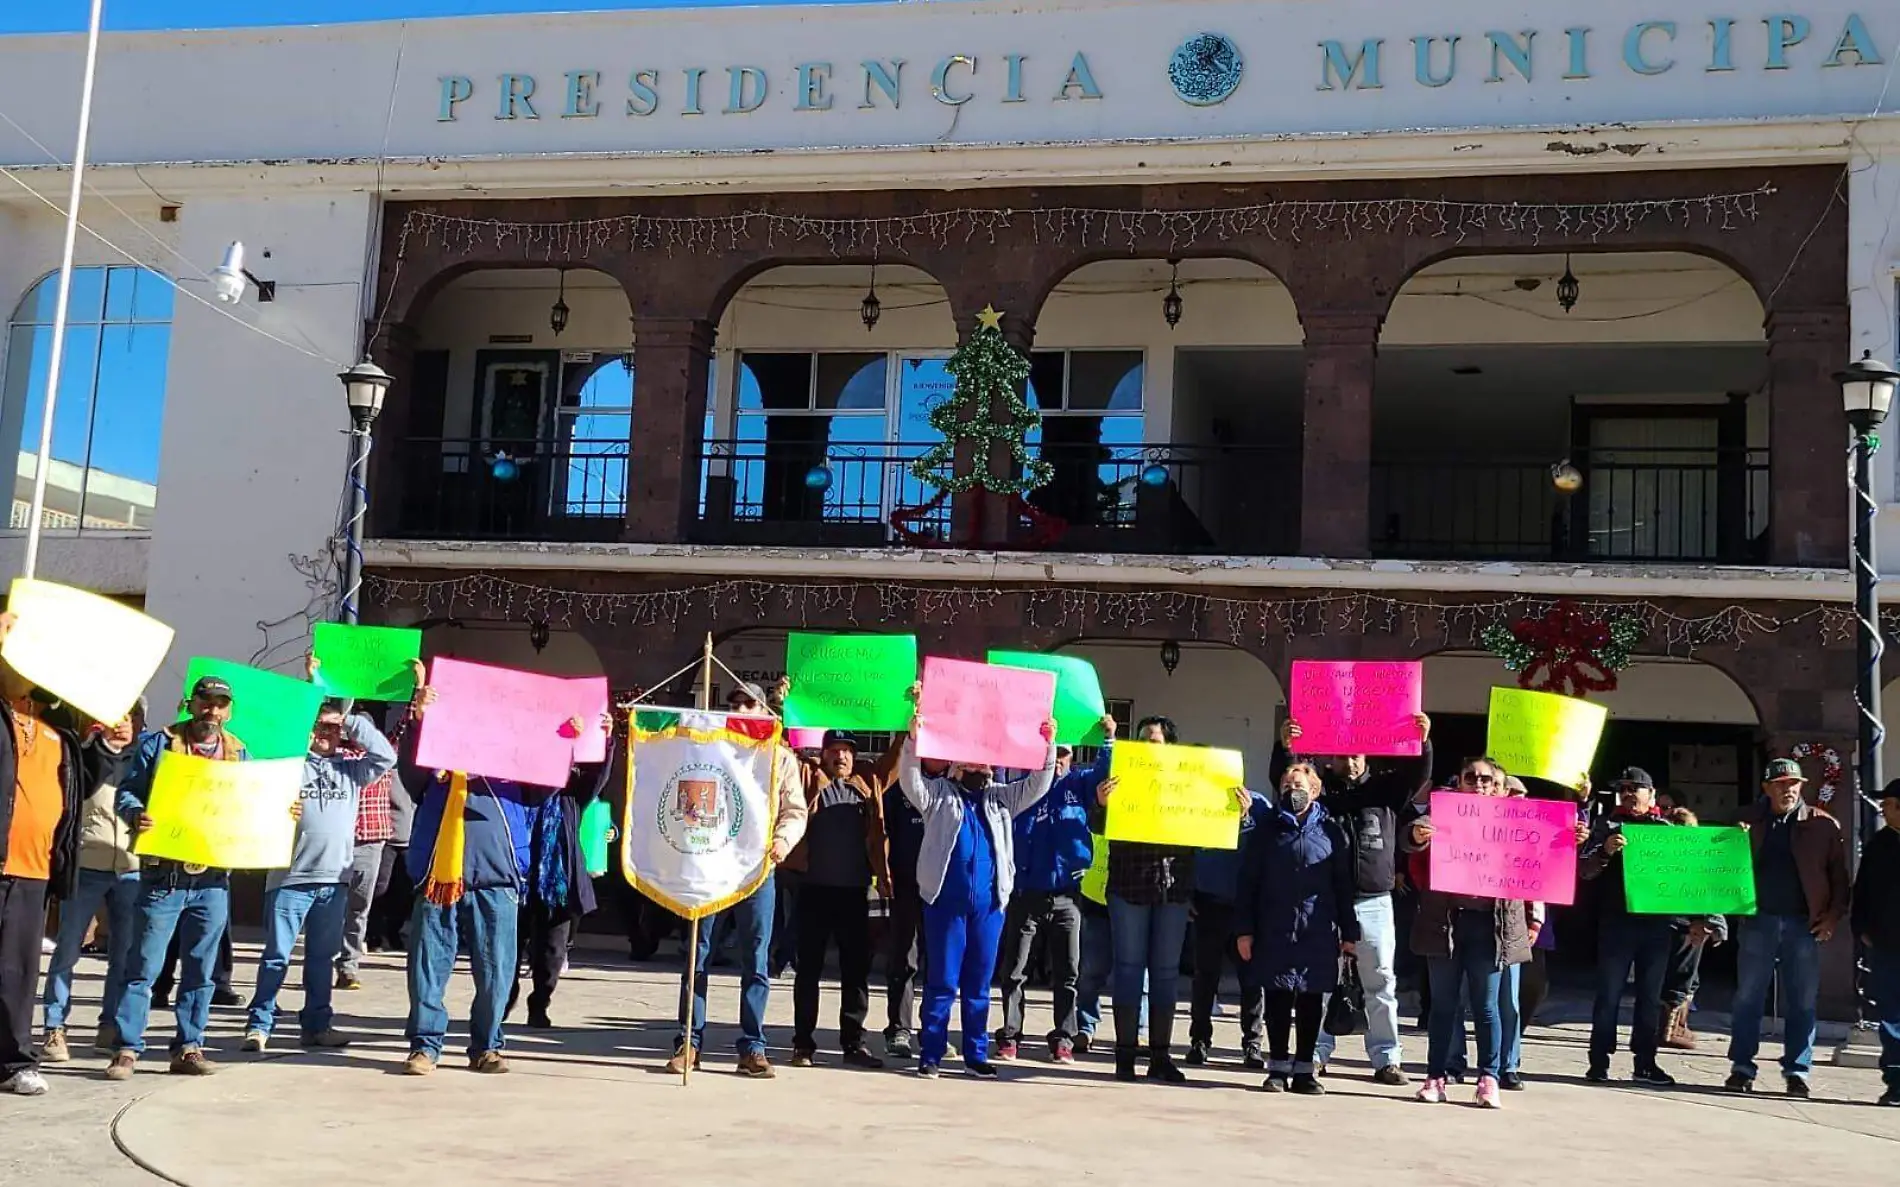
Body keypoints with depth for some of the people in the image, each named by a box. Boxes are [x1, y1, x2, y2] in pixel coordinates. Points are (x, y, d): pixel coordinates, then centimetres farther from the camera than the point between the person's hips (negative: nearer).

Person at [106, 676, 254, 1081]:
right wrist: (134, 814, -22)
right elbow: (128, 791, -1)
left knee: (201, 969, 8)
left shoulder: (238, 753, 12)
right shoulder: (158, 743, 0)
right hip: (163, 875, -3)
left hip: (213, 878, 4)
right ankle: (128, 1049, 6)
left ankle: (189, 1048, 16)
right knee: (144, 966, -1)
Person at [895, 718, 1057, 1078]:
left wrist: (1048, 745, -4)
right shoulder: (938, 793, 7)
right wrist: (913, 740, -23)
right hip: (945, 899, -3)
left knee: (979, 982, 8)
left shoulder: (1001, 797, 17)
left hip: (989, 902, 3)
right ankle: (930, 1054, 5)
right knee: (941, 981, 0)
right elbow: (910, 780, -8)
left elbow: (1038, 784, 10)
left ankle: (976, 1055, 15)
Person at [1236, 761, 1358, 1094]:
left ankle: (1303, 1070, 14)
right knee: (1277, 999, 3)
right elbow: (1248, 881, 6)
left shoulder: (1331, 831, 5)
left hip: (1318, 931, 0)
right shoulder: (1269, 830, 7)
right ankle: (1278, 1068, 13)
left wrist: (1349, 932, 4)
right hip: (1275, 930, 0)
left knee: (1311, 999, 5)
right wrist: (1244, 928, 0)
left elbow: (1345, 885, 6)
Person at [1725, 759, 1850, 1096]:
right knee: (1748, 998, 4)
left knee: (1801, 1002, 3)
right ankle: (1741, 1069, 10)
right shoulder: (1750, 824, 7)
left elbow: (1839, 875, 4)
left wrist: (1834, 915, -5)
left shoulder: (1822, 825, 3)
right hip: (1758, 920, 1)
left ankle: (1797, 1072, 10)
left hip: (1803, 924, -1)